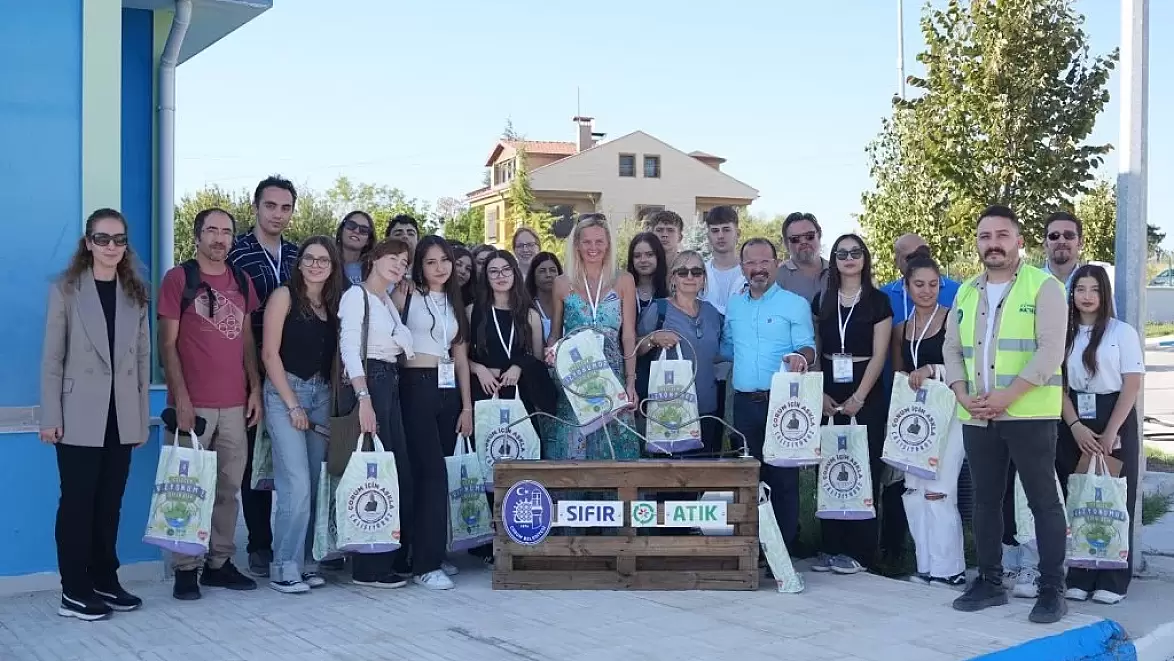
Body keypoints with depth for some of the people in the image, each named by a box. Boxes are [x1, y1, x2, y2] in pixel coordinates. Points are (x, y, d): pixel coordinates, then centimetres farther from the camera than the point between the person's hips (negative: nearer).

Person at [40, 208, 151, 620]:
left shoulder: (135, 294, 10)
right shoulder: (66, 290, 0)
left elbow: (143, 358, 9)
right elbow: (52, 358, -4)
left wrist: (142, 416, 6)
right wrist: (50, 417, -9)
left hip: (121, 416, 4)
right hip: (80, 416, -3)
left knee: (110, 503, 9)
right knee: (77, 501, 1)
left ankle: (105, 583, 19)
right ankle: (74, 593, 7)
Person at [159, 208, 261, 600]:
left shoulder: (242, 281, 13)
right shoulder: (178, 278, -1)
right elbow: (167, 344, -4)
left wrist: (255, 389, 8)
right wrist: (181, 398, -11)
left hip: (235, 403, 5)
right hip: (194, 403, -4)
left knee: (229, 487, 8)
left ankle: (219, 563, 17)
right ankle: (186, 569, 8)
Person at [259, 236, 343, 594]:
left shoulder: (335, 303, 12)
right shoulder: (285, 296, -2)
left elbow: (334, 356, 13)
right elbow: (270, 353, -7)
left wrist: (333, 399, 2)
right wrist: (293, 404, -10)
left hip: (322, 395, 5)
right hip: (285, 392, -5)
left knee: (314, 484, 5)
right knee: (297, 486, -11)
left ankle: (305, 562, 15)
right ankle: (285, 568, -1)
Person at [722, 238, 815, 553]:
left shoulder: (795, 304, -1)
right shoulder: (733, 305, 14)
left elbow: (807, 347, -8)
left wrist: (800, 356, -28)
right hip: (744, 403, 5)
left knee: (783, 475, -3)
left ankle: (786, 545, 4)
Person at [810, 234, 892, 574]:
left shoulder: (878, 301, 2)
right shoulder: (822, 300, 11)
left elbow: (879, 355, -4)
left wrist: (858, 398, -12)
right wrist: (819, 394, -4)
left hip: (865, 395, -3)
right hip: (827, 395, 3)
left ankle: (858, 550, 4)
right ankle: (829, 546, 11)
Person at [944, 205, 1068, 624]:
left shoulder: (1043, 287, -3)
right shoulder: (966, 292, 14)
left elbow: (1051, 350, -12)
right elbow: (952, 349, 13)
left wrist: (1007, 396, -19)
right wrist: (963, 395, -4)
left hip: (1030, 413, -5)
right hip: (976, 417, 6)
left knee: (1043, 501, 0)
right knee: (985, 500, 12)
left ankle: (1052, 589, 8)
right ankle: (990, 582, 22)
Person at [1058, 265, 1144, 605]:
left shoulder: (1123, 332, -2)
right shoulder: (1065, 335, 7)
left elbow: (1132, 385, -6)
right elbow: (1060, 386, 4)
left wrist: (1110, 432, -12)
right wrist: (1076, 428, -10)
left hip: (1115, 421, -3)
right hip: (1074, 425, 3)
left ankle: (1112, 580, 10)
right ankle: (1079, 576, 11)